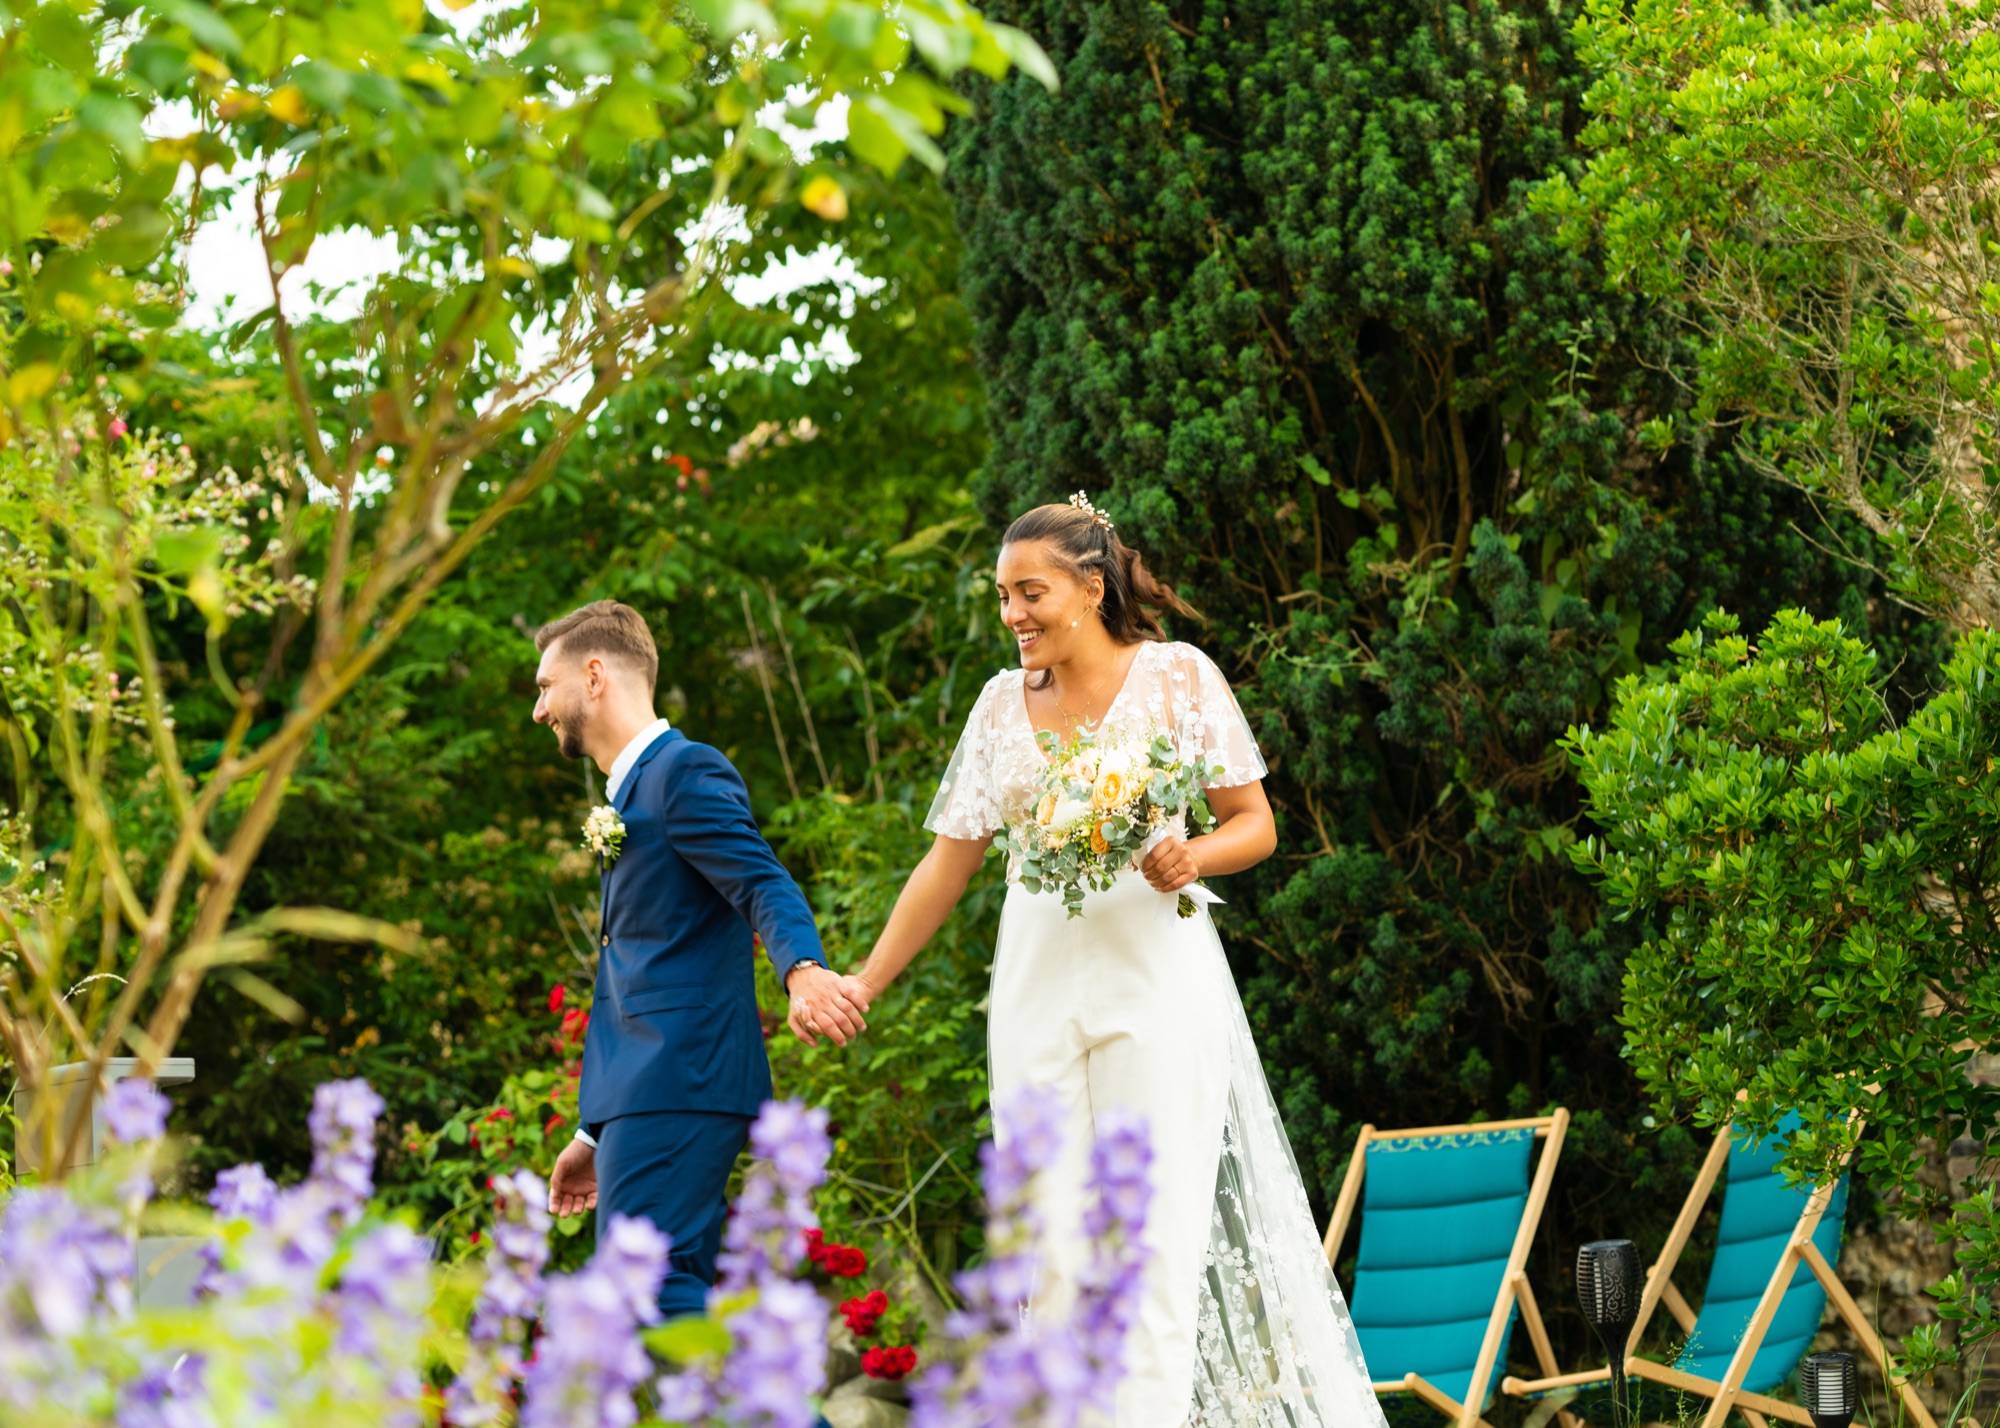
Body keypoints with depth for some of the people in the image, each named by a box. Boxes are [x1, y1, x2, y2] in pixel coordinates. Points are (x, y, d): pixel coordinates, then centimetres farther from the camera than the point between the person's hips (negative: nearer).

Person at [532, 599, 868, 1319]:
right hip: (646, 1093, 10)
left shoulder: (687, 772, -4)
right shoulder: (627, 794, 26)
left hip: (678, 1084, -10)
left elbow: (766, 887, -20)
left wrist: (803, 972, -41)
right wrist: (595, 1136, 31)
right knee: (682, 1304, 5)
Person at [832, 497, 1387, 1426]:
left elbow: (1256, 824, 1)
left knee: (1158, 1226, -9)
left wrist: (1193, 857, -20)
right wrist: (863, 983, 10)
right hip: (1038, 981, 4)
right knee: (1052, 1238, 1)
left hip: (1153, 975, -4)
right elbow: (948, 861, 14)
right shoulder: (1003, 702, 12)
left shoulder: (1177, 676, 0)